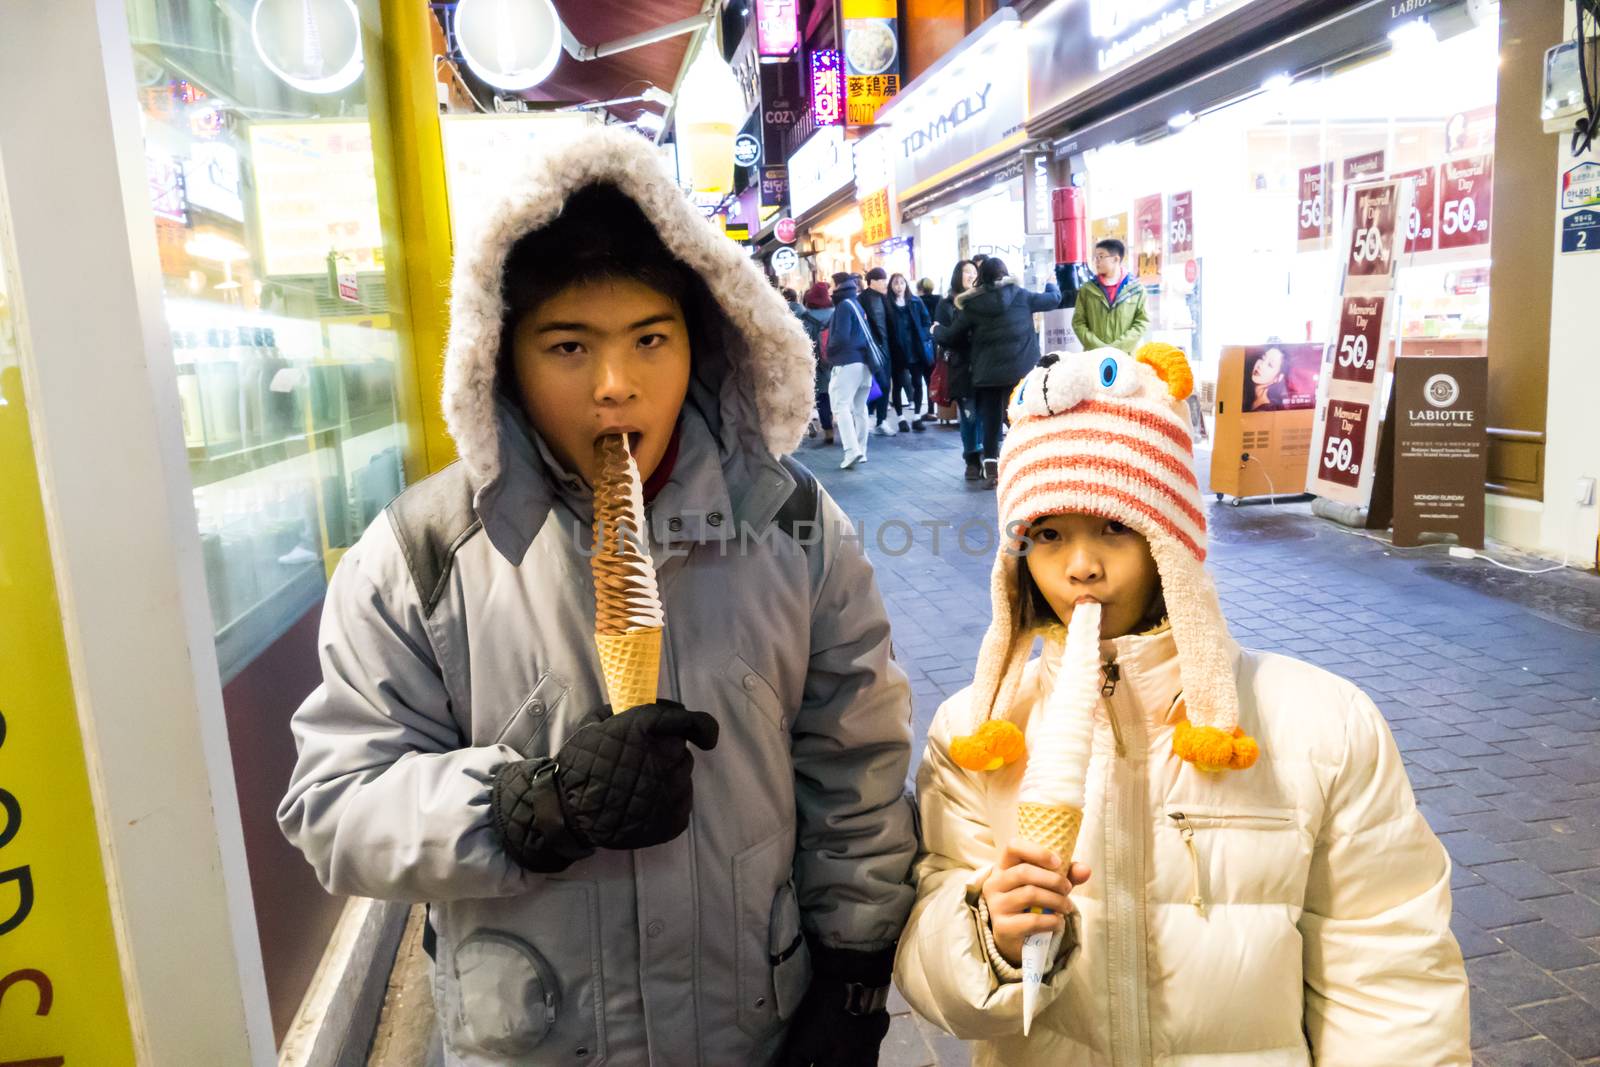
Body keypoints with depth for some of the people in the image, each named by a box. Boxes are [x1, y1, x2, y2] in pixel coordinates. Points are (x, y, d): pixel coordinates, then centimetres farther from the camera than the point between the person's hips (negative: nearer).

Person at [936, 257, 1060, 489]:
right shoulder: (1019, 295, -1)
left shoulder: (972, 304, -1)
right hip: (1019, 371, -1)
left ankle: (991, 471, 10)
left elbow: (951, 336, 5)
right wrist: (1051, 285, 35)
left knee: (990, 422, 9)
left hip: (986, 374, 1)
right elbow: (1054, 298, 12)